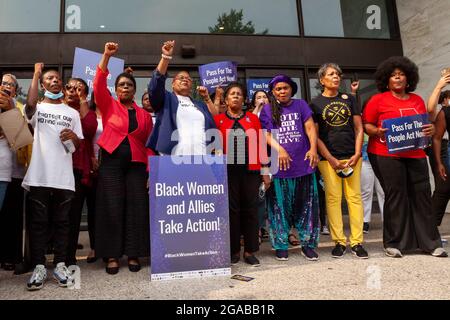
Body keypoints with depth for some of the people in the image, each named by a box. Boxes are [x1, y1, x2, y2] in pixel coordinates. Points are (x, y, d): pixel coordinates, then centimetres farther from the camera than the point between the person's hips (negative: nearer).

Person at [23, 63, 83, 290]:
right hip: (39, 175, -1)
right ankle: (39, 267, 8)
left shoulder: (72, 113, 15)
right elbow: (30, 104, -17)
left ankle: (60, 265, 12)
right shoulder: (37, 109, 9)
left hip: (64, 176, 2)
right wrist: (36, 74, -9)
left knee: (61, 222, 5)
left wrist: (72, 136, -10)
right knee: (39, 222, 2)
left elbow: (79, 145, 14)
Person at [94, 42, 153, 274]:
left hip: (136, 165, 2)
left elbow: (148, 143, 9)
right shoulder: (108, 106, 8)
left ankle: (133, 255, 10)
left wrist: (150, 170, 2)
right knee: (112, 208, -1)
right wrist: (106, 56, -13)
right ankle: (112, 256, 7)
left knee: (136, 208, 1)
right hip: (111, 162, -1)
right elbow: (98, 85, -6)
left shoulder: (144, 114, 11)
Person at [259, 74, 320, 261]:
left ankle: (307, 244, 16)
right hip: (279, 166, -1)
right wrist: (279, 149, -16)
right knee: (280, 207, 4)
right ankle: (281, 246, 15)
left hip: (303, 164, 1)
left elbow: (310, 127, 3)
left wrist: (313, 148, -12)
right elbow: (266, 134, 1)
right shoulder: (267, 110, 10)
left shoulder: (300, 105, 12)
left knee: (305, 206, 6)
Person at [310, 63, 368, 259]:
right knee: (333, 198, -4)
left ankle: (357, 242, 4)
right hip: (329, 158, -2)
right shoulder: (315, 103, 6)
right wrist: (331, 159, -7)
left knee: (355, 197, -1)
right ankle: (339, 241, 5)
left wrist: (356, 155, -3)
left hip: (352, 157, 2)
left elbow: (359, 129, 10)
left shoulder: (349, 99, 13)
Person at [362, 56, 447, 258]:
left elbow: (425, 125, 21)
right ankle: (394, 243, 9)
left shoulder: (417, 100, 16)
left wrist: (430, 130, -1)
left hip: (415, 155, 5)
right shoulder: (378, 100, 2)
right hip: (386, 155, -4)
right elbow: (366, 125, 1)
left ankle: (430, 243, 16)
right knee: (396, 197, -3)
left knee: (422, 195, 4)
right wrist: (377, 131, -19)